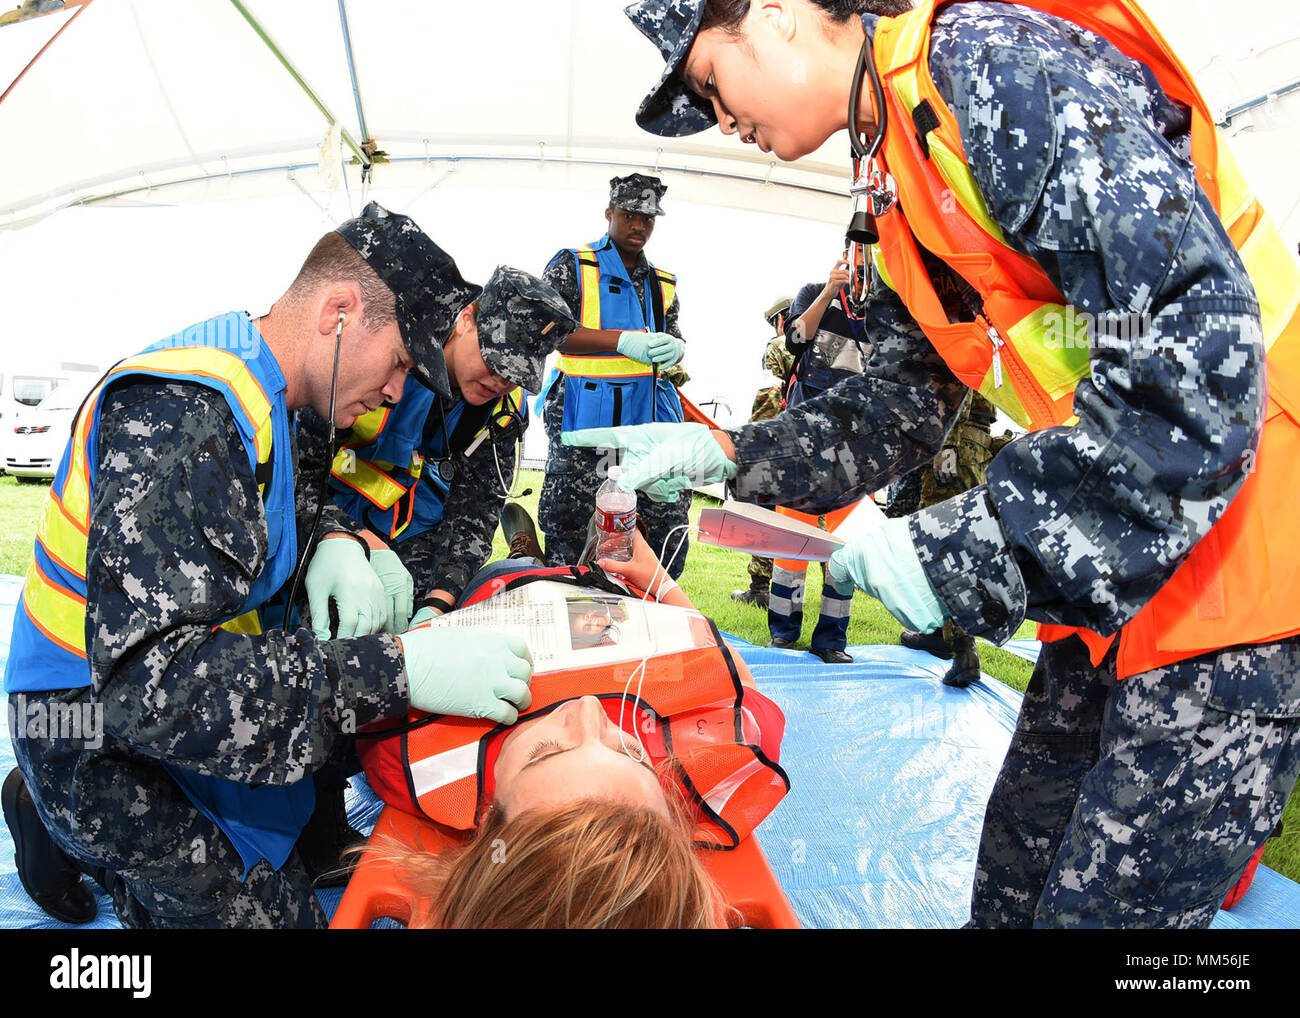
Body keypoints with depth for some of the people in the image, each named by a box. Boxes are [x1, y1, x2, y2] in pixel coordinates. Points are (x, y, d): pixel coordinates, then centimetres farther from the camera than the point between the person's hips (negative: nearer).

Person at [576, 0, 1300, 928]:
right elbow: (900, 407, 13)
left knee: (1105, 903, -1)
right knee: (1015, 879, 16)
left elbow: (1201, 350, -26)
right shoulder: (897, 189, 13)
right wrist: (721, 455, 3)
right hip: (1108, 573, 9)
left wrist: (969, 548, -25)